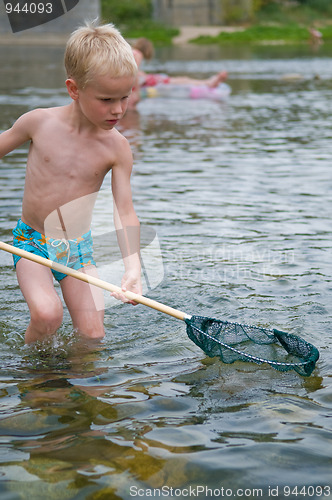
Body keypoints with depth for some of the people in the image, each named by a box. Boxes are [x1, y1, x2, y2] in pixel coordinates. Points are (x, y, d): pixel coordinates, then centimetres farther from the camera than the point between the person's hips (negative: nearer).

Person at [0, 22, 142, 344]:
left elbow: (125, 212, -11)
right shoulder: (39, 122, -12)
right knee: (47, 314, -25)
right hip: (31, 241, -2)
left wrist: (132, 266, -24)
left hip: (78, 246, 2)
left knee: (92, 334, -2)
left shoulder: (117, 148, -10)